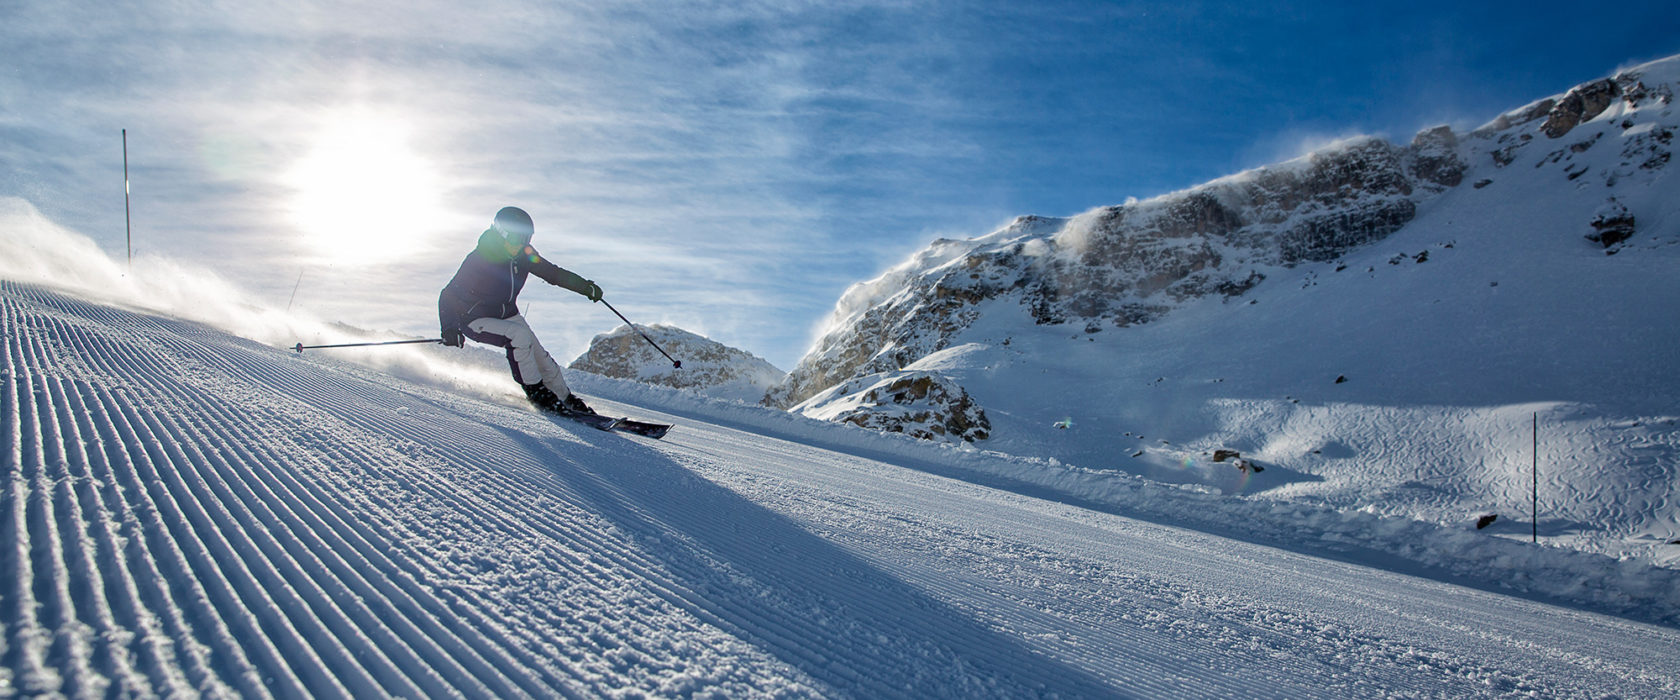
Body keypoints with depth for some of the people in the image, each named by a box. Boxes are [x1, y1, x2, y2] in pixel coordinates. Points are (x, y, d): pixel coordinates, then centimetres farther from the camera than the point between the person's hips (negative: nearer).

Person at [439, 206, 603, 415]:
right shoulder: (477, 261, -26)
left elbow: (553, 272, 3)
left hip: (507, 315, 6)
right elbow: (449, 296, -23)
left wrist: (586, 287, -5)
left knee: (543, 361, -5)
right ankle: (534, 390, -16)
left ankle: (567, 400, 13)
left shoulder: (523, 254, -10)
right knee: (520, 334, -31)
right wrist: (449, 328, -39)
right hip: (475, 319, -5)